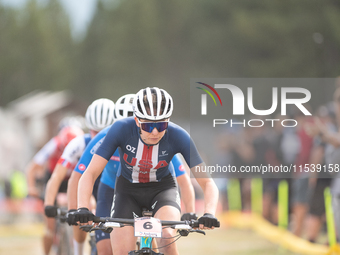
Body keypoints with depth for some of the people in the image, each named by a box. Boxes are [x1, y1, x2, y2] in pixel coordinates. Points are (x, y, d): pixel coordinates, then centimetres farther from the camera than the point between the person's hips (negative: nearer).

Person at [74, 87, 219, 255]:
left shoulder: (178, 136, -27)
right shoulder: (121, 129, -28)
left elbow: (207, 183, -24)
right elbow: (90, 174, -27)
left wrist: (209, 214, -43)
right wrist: (82, 209, -44)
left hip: (162, 188, -1)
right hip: (128, 190, 1)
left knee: (166, 236, -31)